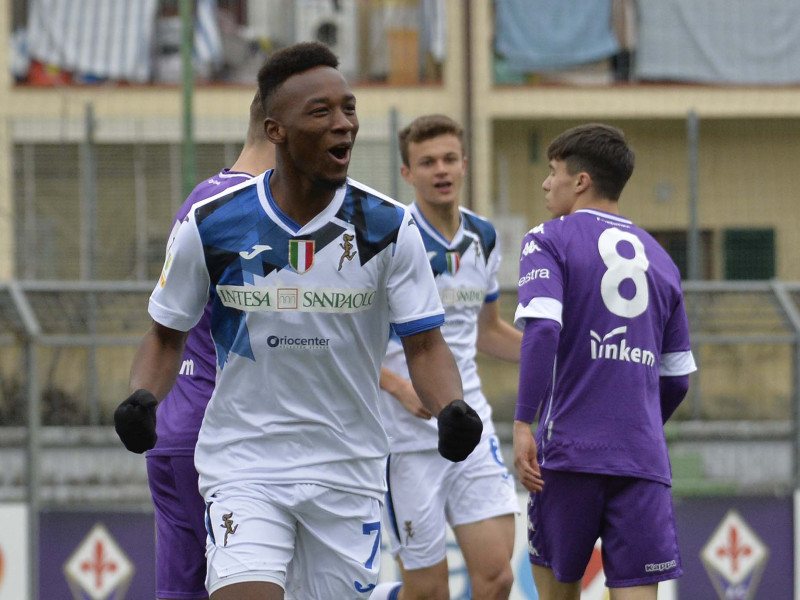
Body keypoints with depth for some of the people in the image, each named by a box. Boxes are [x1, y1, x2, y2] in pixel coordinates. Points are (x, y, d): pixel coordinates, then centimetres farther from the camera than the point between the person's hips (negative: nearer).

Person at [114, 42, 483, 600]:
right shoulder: (212, 225, -6)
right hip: (242, 464, -2)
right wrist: (142, 398, -13)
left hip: (348, 469, 2)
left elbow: (425, 344, -3)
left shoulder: (389, 228, -6)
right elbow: (168, 334, 7)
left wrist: (452, 409, -23)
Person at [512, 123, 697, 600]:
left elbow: (542, 331, -16)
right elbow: (677, 377, 18)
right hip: (643, 460, 3)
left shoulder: (549, 240, 1)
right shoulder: (657, 256, 16)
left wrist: (523, 423, -17)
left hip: (571, 451, -3)